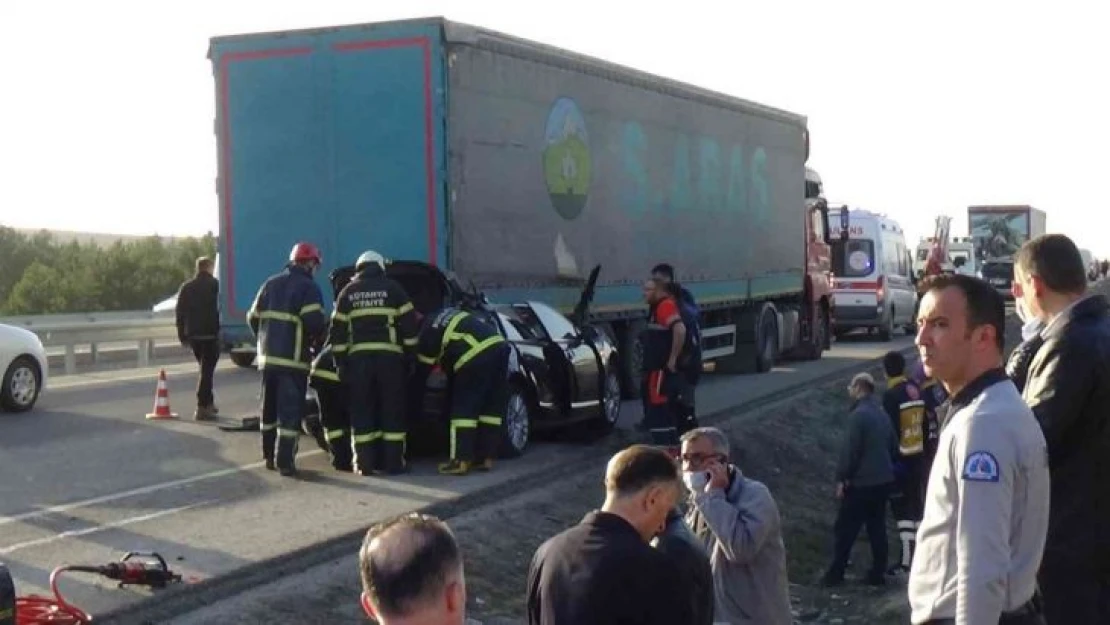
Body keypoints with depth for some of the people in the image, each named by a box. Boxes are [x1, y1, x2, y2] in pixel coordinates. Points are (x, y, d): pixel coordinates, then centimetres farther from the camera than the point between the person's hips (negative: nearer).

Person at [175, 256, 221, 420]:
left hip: (193, 334, 5)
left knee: (205, 369, 20)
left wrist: (182, 335, 12)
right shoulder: (215, 285, -4)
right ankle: (202, 407, -11)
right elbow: (221, 308, -9)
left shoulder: (186, 287, 10)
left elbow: (179, 312, 9)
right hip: (211, 334, -5)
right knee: (207, 370, -5)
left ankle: (208, 403, 24)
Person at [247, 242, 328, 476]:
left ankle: (269, 456, 25)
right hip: (293, 359, -7)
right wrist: (318, 339, 3)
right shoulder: (308, 287, -7)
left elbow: (253, 317, 14)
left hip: (268, 357, 7)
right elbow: (315, 322, -18)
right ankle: (285, 461, -7)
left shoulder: (271, 283, 13)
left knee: (269, 408, 17)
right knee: (290, 411, -4)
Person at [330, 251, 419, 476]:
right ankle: (393, 463, 4)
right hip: (389, 356, -1)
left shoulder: (348, 292, 13)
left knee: (361, 412, 6)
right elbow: (409, 324, 3)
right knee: (392, 411, 4)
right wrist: (411, 354, 7)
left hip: (358, 357, 1)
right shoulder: (392, 288, 7)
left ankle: (365, 463, 4)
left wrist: (340, 362, 10)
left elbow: (338, 331, 9)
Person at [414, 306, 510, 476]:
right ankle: (486, 458, 19)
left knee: (464, 409, 0)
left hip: (478, 355, -8)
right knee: (492, 407, 14)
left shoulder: (428, 332, 8)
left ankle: (461, 461, -2)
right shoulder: (446, 315, 31)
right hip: (499, 346, 8)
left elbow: (423, 368, 15)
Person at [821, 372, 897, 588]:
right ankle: (878, 573, 13)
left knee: (845, 529, 0)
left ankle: (836, 573, 2)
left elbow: (849, 451, -18)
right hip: (884, 480, 8)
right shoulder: (882, 414, 10)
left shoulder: (859, 415, -16)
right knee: (877, 528, 12)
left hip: (861, 483, -8)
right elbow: (894, 446, 16)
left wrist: (841, 479, -12)